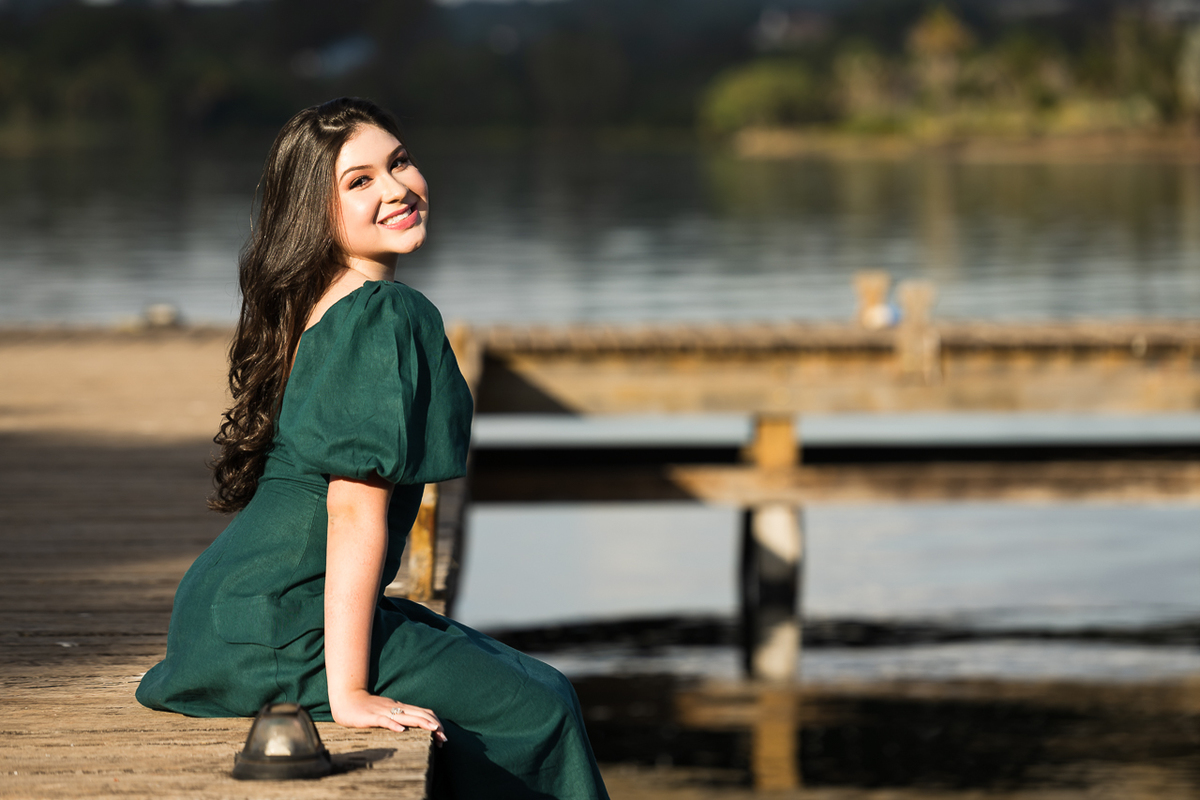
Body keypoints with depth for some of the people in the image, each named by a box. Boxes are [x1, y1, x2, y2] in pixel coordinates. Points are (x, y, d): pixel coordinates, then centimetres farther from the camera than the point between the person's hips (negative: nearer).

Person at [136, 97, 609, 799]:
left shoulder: (322, 308, 12)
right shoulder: (389, 315, -17)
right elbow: (356, 511, -21)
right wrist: (349, 691, -22)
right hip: (283, 628, -10)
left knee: (534, 682, 18)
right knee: (540, 712, -1)